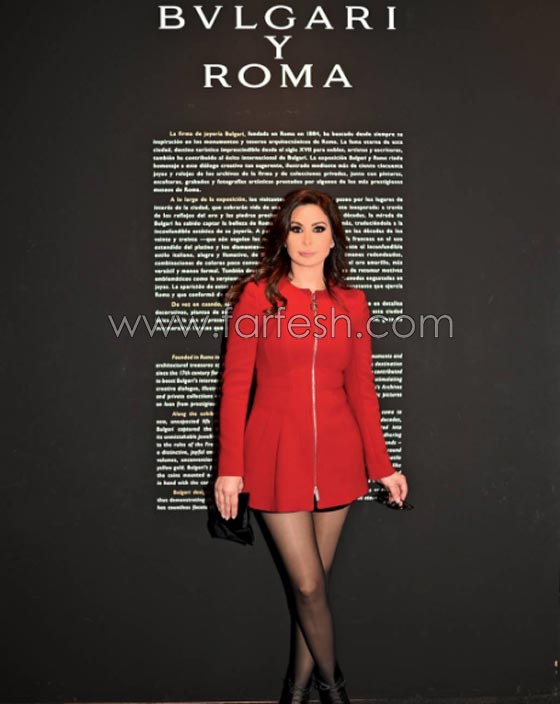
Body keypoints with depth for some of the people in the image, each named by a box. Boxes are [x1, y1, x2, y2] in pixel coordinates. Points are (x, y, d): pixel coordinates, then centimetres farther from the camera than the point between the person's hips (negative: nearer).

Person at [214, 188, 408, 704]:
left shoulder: (352, 304, 5)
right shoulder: (258, 296, -3)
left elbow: (361, 389, 8)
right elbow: (235, 385, -4)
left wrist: (381, 464, 7)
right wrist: (230, 467, -8)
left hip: (337, 458, 3)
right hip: (277, 457, -3)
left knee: (316, 580, 12)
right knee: (309, 584, 0)